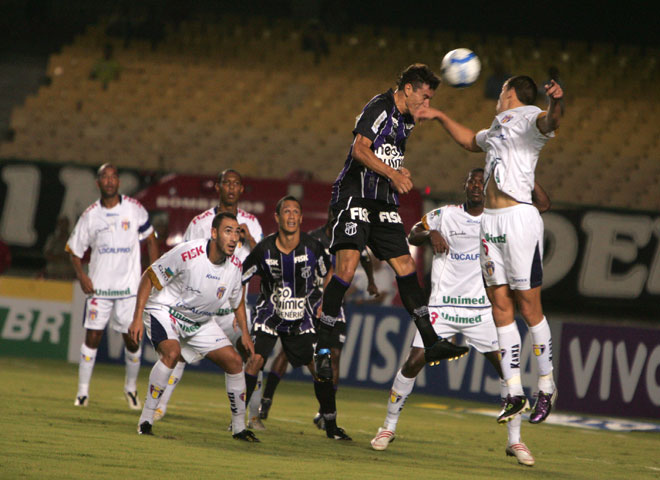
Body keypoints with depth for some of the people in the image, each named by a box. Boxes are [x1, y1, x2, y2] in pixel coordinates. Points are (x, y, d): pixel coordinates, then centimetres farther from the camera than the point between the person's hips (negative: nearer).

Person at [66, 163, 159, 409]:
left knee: (132, 339, 0)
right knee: (92, 336, -3)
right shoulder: (90, 215, 0)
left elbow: (150, 241, 9)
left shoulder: (134, 209, -2)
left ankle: (131, 387, 21)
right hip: (99, 286, 0)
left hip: (129, 286, 0)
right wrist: (81, 275, -6)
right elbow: (74, 250, 10)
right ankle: (83, 391, 5)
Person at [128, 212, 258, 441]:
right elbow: (149, 277, -18)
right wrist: (137, 317, -22)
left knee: (234, 361, -2)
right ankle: (146, 419, -24)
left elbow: (237, 300, 13)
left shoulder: (234, 265, -8)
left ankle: (239, 428, 13)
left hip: (200, 322, 6)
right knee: (172, 353, -33)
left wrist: (245, 332, 5)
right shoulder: (188, 253, -27)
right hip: (164, 311, -6)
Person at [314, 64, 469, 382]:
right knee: (347, 267, -19)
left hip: (383, 205, 9)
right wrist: (392, 174, -23)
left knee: (405, 266, 6)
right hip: (355, 197, -9)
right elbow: (360, 149, -20)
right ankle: (322, 349, -15)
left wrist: (400, 173, 11)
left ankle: (431, 344, 9)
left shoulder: (406, 120, 18)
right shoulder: (379, 108, -10)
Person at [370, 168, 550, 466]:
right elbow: (413, 235, 15)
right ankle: (389, 427, 10)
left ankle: (514, 441, 4)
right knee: (414, 362, -8)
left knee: (507, 366, -8)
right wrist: (430, 234, -7)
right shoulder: (445, 215, 4)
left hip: (482, 309, 0)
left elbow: (543, 205, -2)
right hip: (443, 305, 0)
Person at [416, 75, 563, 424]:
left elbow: (549, 124, -27)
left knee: (528, 307, -5)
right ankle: (515, 395, 5)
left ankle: (546, 388, 5)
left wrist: (555, 104, -48)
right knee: (500, 306, 3)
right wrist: (440, 117, 49)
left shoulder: (528, 117, -2)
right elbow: (470, 141, 46)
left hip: (519, 217, -8)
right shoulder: (498, 126, 24)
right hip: (490, 222, 8)